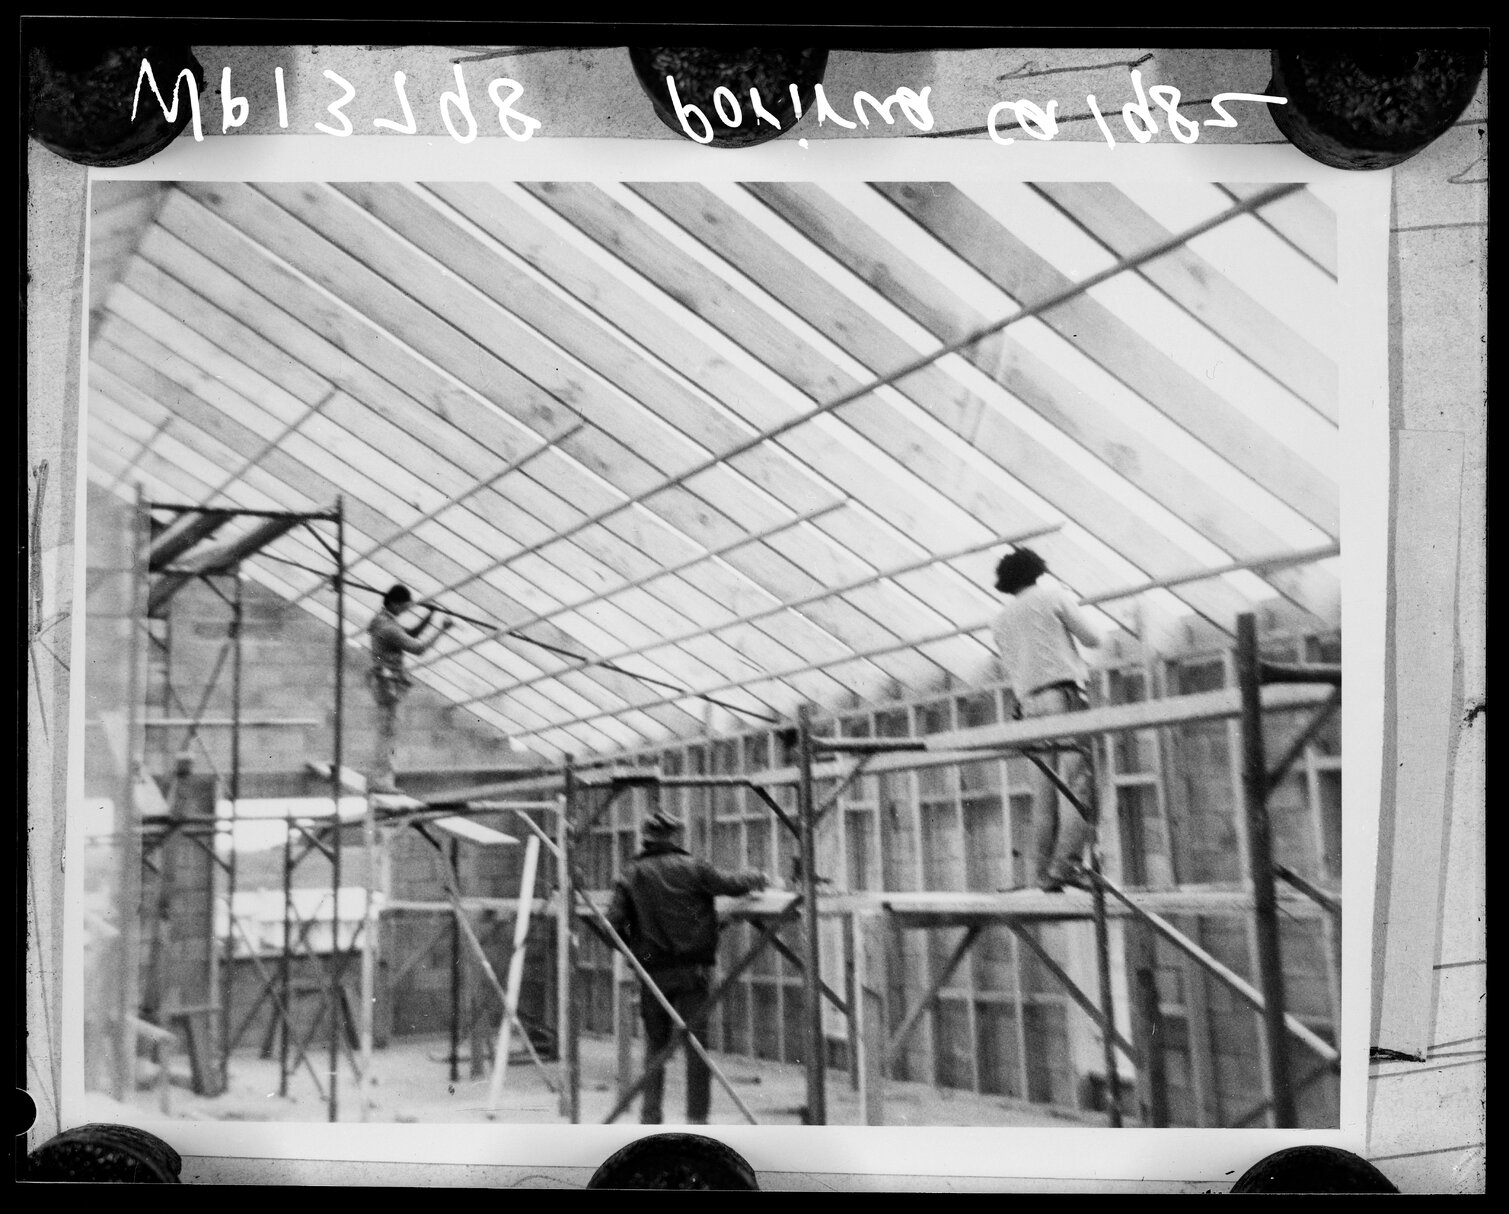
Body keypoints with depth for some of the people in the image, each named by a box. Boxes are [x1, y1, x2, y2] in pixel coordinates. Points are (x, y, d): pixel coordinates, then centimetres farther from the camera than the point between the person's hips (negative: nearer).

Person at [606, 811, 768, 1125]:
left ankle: (650, 1117, 14)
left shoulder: (630, 876, 4)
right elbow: (731, 884, -2)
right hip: (692, 967, -2)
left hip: (652, 970, 2)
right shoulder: (691, 867, -2)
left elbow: (613, 925, -2)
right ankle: (696, 1117, -2)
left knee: (655, 1042, 13)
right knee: (696, 1041, 1)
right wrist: (754, 878, 19)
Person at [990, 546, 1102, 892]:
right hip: (1064, 694, -5)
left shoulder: (1001, 621, 20)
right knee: (1078, 780, -11)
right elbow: (1092, 639, 6)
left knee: (1047, 790, 6)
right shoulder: (1053, 595, 6)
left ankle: (1043, 872, 1)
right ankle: (1067, 861, -24)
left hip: (1030, 704, 6)